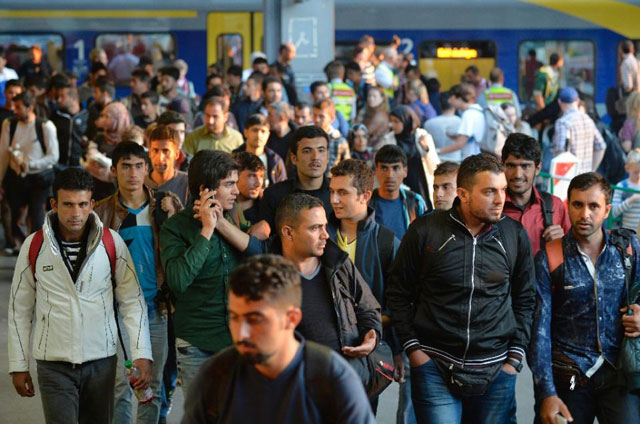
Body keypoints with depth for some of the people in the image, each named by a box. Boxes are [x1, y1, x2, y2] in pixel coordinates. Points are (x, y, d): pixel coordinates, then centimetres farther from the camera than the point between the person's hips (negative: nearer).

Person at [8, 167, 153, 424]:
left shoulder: (112, 243, -3)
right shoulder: (34, 246, -3)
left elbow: (132, 301, 1)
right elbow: (20, 309, 5)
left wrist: (141, 354, -8)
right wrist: (18, 365, 4)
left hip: (101, 361, 1)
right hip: (54, 364, -1)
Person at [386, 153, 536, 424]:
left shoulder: (515, 236, 3)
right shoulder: (425, 231, -5)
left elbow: (524, 300, 11)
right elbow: (398, 293, 3)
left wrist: (515, 356, 4)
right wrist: (412, 348, -2)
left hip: (495, 371, 2)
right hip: (435, 366, -2)